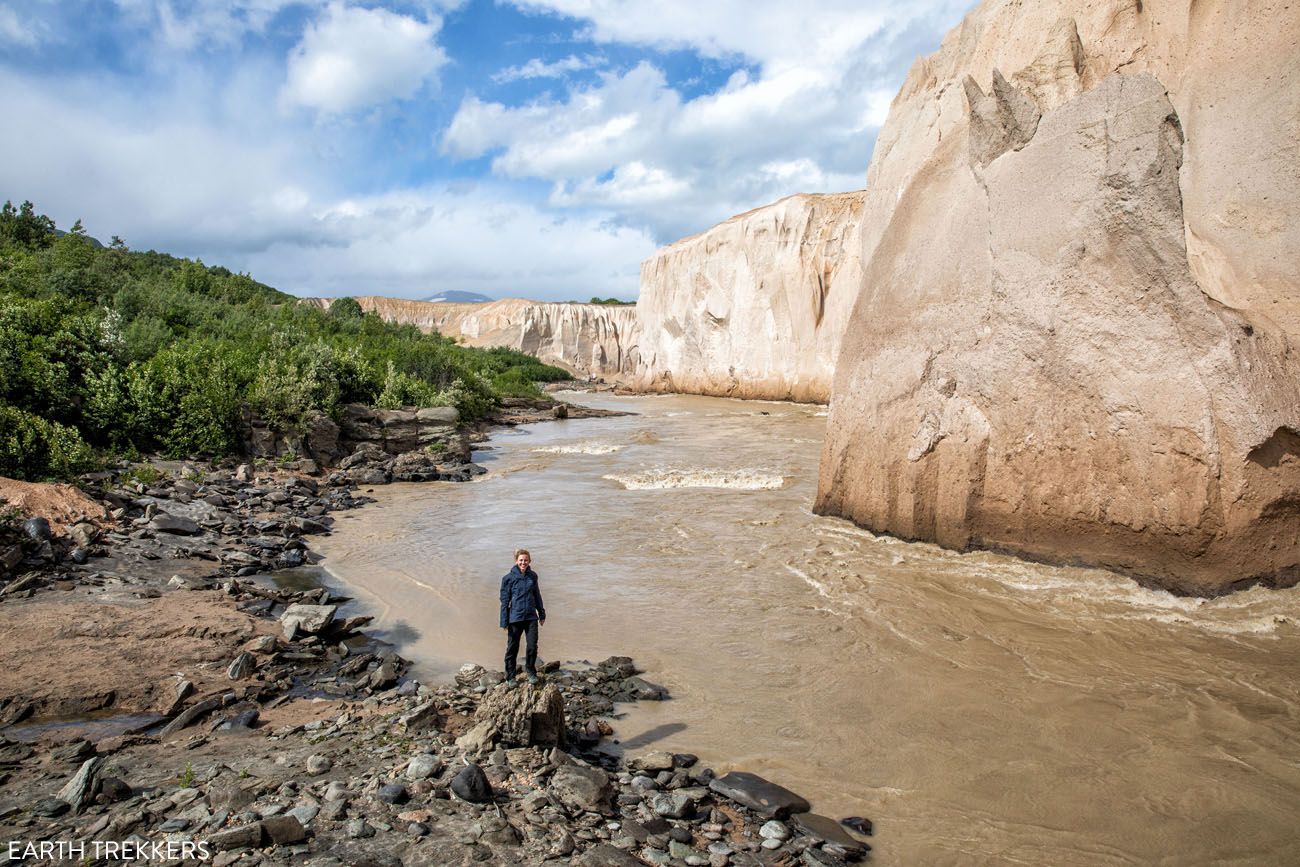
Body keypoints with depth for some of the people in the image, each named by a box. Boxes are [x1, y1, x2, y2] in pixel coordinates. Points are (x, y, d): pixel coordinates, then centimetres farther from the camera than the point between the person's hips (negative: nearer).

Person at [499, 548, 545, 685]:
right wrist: (504, 622, -5)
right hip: (515, 618, -3)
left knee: (532, 646, 0)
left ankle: (531, 672, 22)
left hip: (531, 617, 3)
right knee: (512, 648, 7)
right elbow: (504, 601, -4)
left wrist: (542, 614, 19)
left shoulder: (533, 576, 5)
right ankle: (510, 677, 22)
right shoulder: (508, 578, -6)